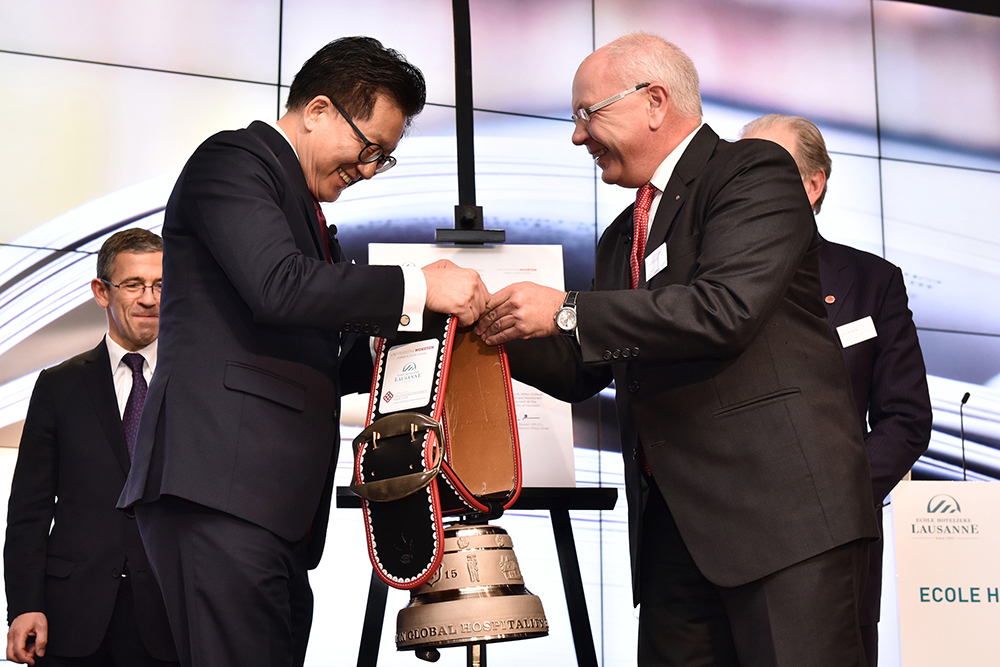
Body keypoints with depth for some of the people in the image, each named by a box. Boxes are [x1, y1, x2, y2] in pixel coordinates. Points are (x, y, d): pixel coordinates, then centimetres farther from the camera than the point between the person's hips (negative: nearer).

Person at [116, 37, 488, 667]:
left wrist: (413, 339, 15)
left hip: (281, 507, 9)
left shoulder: (304, 210, 29)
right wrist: (419, 288, -12)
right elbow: (278, 286, -17)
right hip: (220, 481, -9)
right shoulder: (232, 159, 1)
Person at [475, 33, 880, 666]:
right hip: (673, 514, 7)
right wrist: (498, 328, 9)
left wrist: (566, 312, -13)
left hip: (782, 499, -7)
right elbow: (581, 373, 26)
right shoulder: (622, 236, 24)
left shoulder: (756, 171, -1)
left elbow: (726, 307, -18)